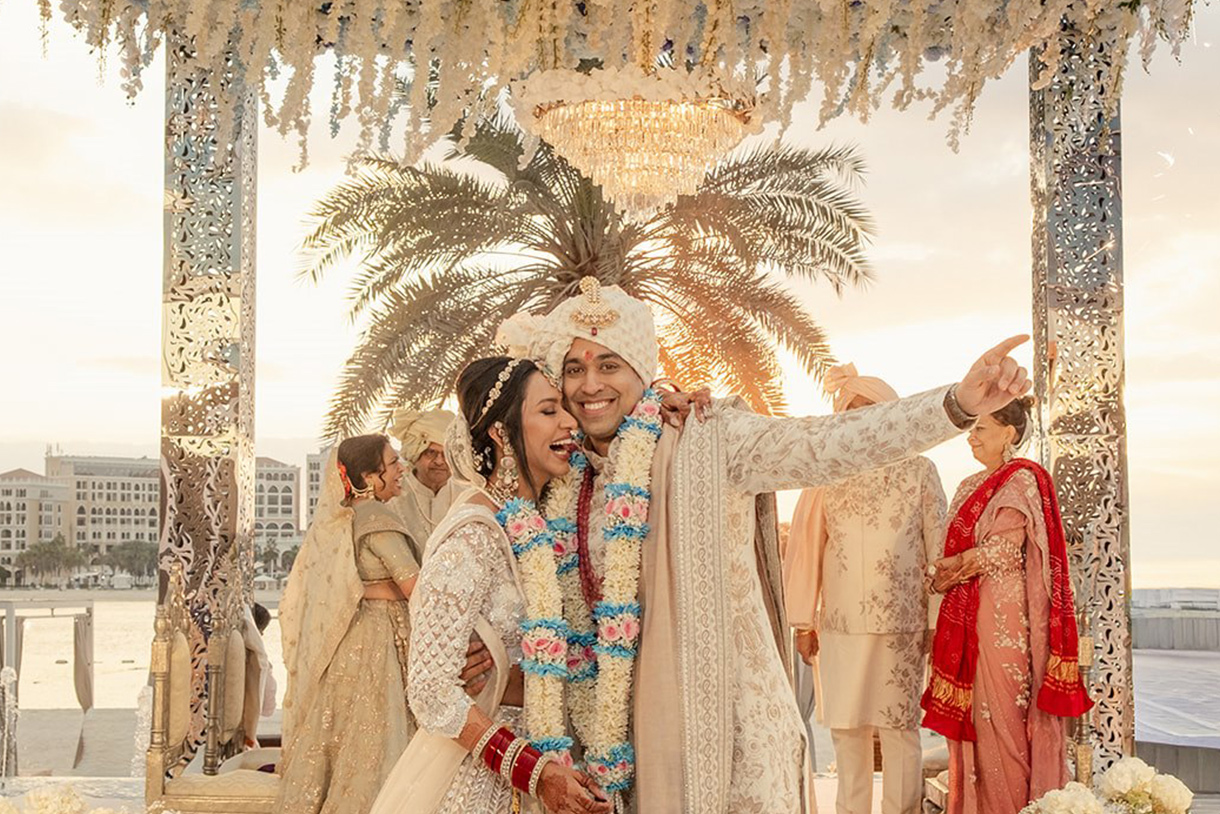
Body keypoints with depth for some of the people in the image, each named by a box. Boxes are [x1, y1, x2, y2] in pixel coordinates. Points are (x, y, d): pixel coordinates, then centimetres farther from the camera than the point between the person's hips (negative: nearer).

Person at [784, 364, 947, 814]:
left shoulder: (918, 470, 5)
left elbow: (937, 548, 3)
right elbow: (806, 549, 9)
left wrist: (937, 621, -1)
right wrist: (804, 622, 4)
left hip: (901, 623, -2)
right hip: (839, 624, 2)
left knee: (898, 729, 0)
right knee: (846, 729, 6)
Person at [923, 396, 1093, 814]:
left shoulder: (1022, 480, -8)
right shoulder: (971, 486, 17)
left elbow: (1002, 550, -15)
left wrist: (951, 571, -6)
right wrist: (939, 572, -2)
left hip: (1005, 611, -8)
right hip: (968, 614, 8)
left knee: (1002, 708, -3)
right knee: (971, 713, 8)